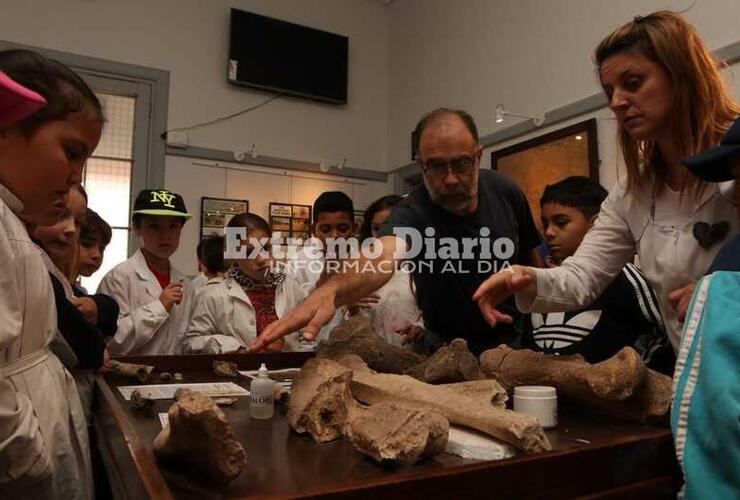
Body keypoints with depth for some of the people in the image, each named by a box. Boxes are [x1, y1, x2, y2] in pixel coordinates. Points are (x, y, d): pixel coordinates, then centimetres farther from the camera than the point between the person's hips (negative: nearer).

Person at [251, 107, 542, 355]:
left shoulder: (505, 191, -10)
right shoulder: (413, 213, -24)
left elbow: (531, 260, 5)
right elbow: (384, 255, -45)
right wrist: (331, 291, -65)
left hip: (516, 341, 3)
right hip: (453, 351, -2)